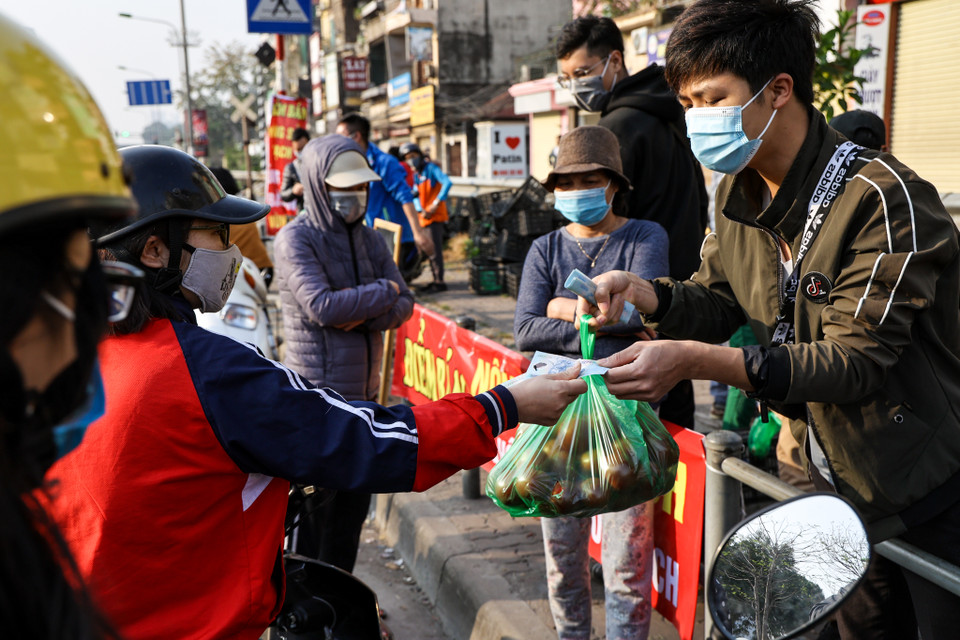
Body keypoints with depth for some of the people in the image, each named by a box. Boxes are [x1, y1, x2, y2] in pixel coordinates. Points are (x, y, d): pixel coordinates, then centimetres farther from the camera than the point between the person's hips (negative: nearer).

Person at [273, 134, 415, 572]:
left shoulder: (368, 238, 11)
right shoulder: (296, 239, -9)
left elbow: (403, 306, 4)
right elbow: (322, 306, -21)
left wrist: (360, 316, -14)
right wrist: (384, 291, -9)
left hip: (363, 392, 7)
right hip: (318, 393, -7)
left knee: (354, 501, 15)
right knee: (314, 504, 0)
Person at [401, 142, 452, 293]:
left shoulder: (431, 168, -6)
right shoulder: (415, 175, 16)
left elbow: (447, 183, -18)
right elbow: (415, 195, 10)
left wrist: (436, 204, -20)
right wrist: (421, 210, -10)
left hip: (436, 215, -8)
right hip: (425, 218, 8)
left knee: (434, 249, -11)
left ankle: (439, 282, -9)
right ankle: (436, 280, 20)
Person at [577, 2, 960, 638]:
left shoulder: (883, 198, -26)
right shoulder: (741, 192, -1)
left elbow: (856, 361, -29)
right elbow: (718, 300, 4)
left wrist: (695, 361, -39)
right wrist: (644, 294, -19)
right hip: (838, 479, 7)